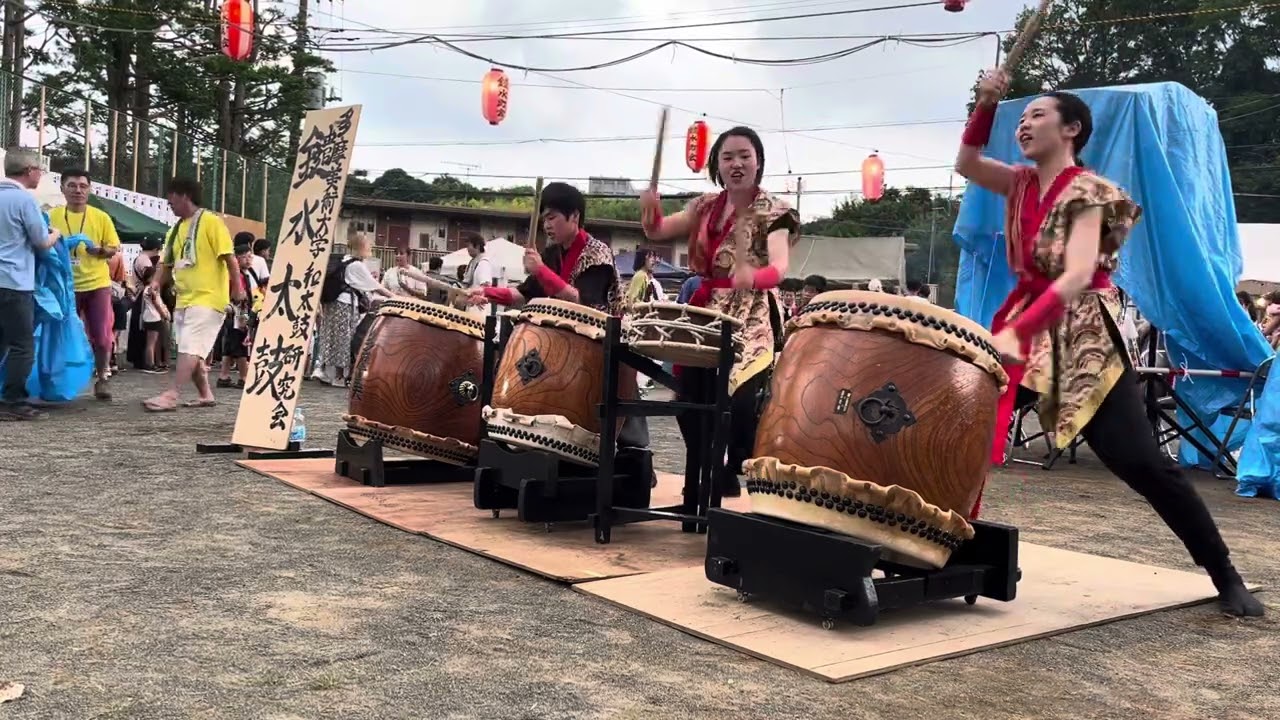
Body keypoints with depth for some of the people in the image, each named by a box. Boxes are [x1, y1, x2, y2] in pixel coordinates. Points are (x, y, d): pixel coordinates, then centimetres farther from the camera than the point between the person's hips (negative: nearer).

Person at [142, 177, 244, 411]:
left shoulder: (210, 222, -6)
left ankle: (170, 395, -22)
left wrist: (237, 286, -15)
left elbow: (229, 256, -11)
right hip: (184, 299, 9)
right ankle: (205, 395, 19)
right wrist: (156, 282, -4)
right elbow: (166, 262, 15)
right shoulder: (175, 230, 16)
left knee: (190, 348, -15)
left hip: (208, 298, -9)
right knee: (191, 352, 10)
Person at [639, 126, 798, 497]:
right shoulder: (705, 207, 10)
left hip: (751, 319, -6)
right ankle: (712, 483, 19)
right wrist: (650, 208, -16)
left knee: (738, 404, -20)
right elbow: (656, 232, 7)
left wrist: (752, 277, -47)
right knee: (691, 403, 5)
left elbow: (779, 268, -23)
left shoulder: (773, 212, -9)